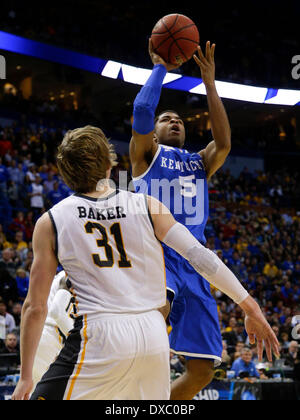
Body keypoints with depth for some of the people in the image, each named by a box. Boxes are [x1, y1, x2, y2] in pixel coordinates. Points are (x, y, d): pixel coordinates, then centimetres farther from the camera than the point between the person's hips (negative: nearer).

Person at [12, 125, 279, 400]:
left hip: (100, 336, -3)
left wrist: (26, 377, 9)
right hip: (154, 335, 3)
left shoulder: (50, 223, 3)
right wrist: (251, 308, 8)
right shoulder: (147, 207, 5)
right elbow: (201, 257, 1)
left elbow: (35, 308, 3)